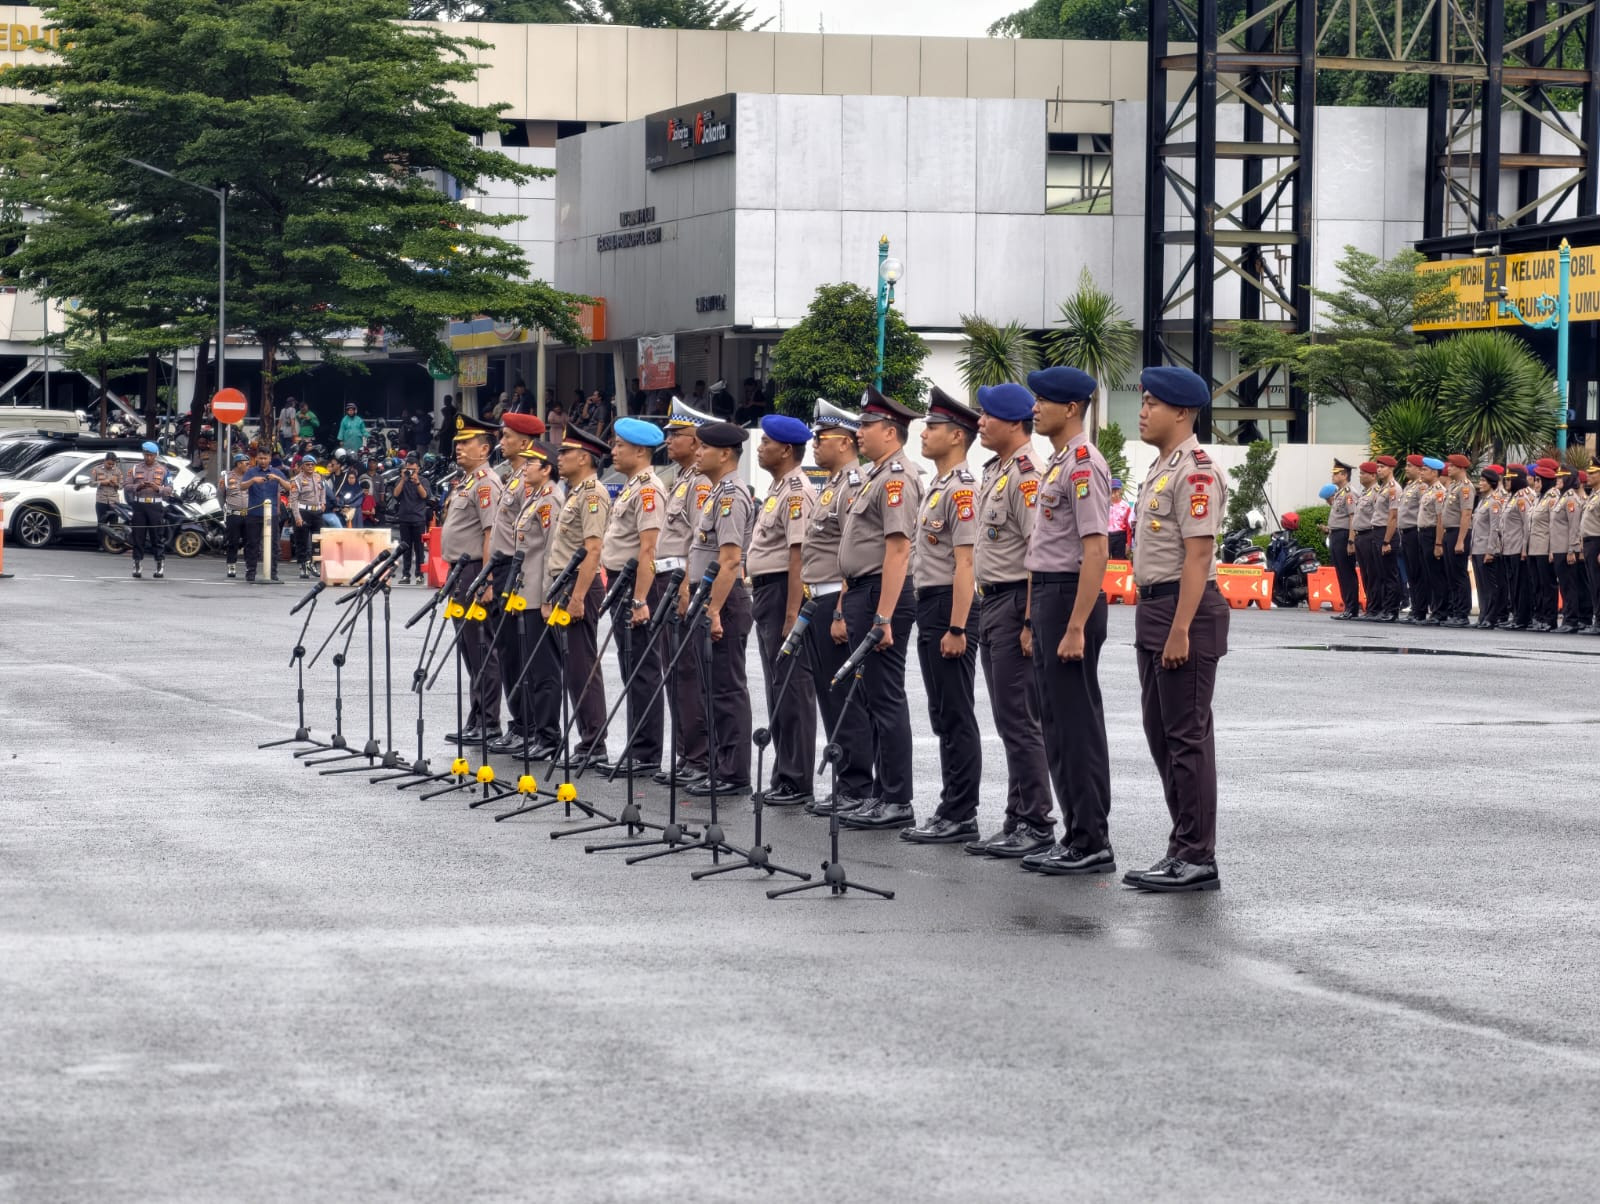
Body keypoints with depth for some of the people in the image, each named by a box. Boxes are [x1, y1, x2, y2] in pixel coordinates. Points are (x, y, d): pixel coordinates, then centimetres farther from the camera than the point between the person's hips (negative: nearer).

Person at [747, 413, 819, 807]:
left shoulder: (797, 493, -16)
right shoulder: (776, 488, 17)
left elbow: (799, 555, -21)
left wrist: (792, 614, -25)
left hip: (785, 591, -11)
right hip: (766, 592, 11)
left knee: (792, 689, -8)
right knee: (777, 688, 13)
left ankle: (796, 784, -6)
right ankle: (783, 778, 18)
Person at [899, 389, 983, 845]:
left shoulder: (962, 490, -15)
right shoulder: (938, 487, 17)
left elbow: (964, 563, -20)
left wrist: (956, 628, -23)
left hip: (949, 607, -10)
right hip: (930, 604, 10)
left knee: (956, 717, -6)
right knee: (943, 717, 12)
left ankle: (961, 817, -4)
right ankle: (951, 810, 17)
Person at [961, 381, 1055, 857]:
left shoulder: (1027, 474, -15)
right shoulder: (993, 471, 16)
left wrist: (1030, 621, -23)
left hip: (1016, 603, -10)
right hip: (991, 603, 10)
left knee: (1020, 721, -8)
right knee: (1009, 721, 12)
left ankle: (1036, 826, -4)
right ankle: (1017, 822, 17)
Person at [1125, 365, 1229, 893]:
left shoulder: (1195, 472, -15)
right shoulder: (1160, 468, 17)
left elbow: (1198, 554, -20)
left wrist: (1180, 631, -23)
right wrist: (1153, 624, 19)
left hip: (1185, 611, -11)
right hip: (1154, 610, 11)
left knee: (1187, 737, -7)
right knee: (1161, 735, 13)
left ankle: (1197, 858, -3)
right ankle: (1185, 849, 20)